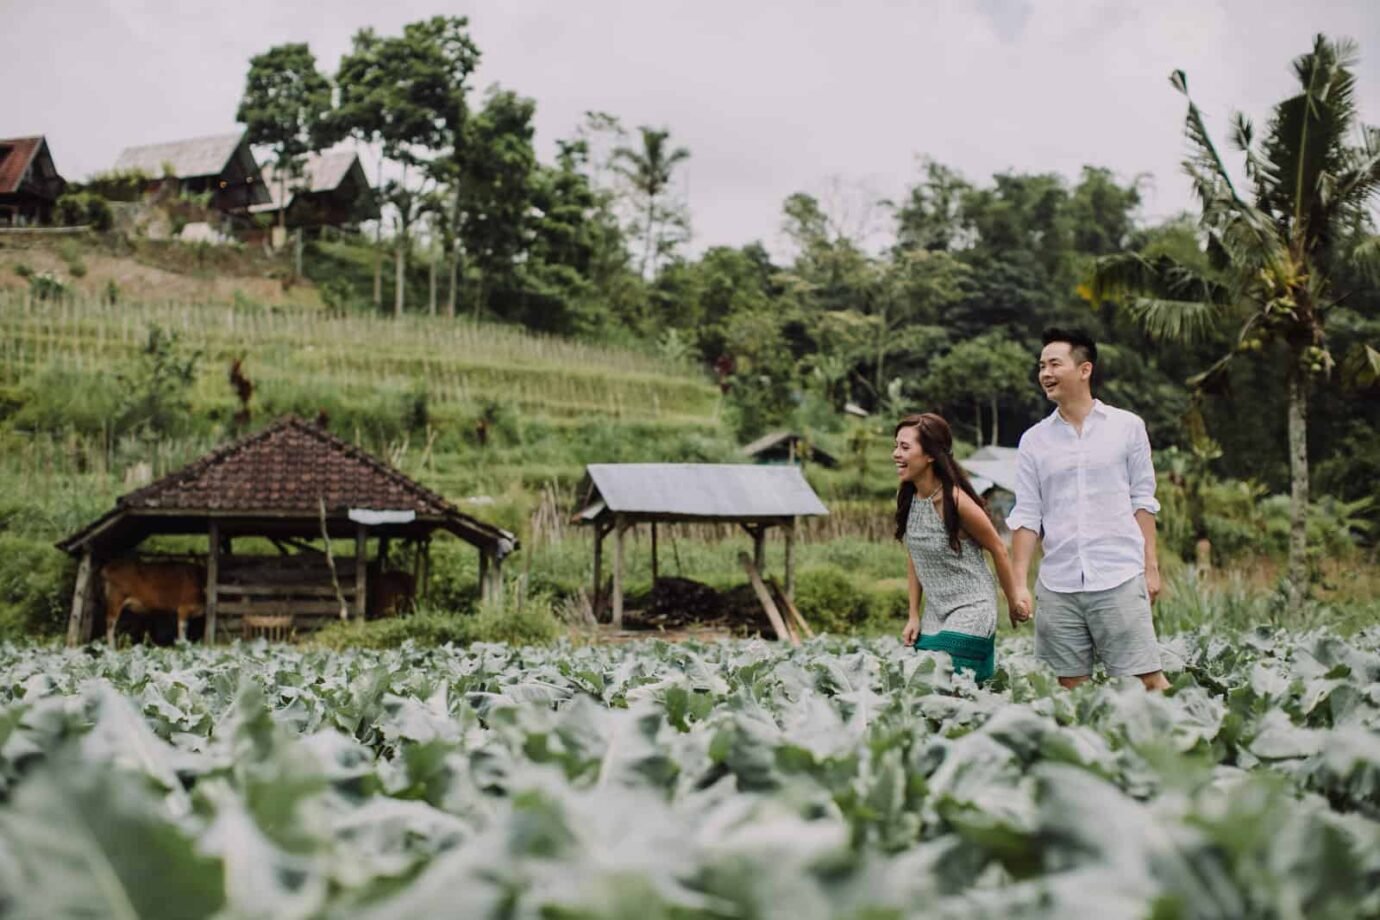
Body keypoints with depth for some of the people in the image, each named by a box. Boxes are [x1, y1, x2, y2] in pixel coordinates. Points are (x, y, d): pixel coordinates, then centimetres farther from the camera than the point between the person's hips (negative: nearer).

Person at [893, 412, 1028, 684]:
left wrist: (1014, 601, 2)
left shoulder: (956, 501, -19)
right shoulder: (906, 497, 1)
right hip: (934, 618, 7)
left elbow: (998, 550, -7)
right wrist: (913, 615, 10)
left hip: (971, 613, -7)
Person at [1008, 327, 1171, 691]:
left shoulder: (1127, 426, 5)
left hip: (1120, 579, -2)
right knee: (1070, 687, 3)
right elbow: (1026, 517, 8)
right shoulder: (1034, 440, 9)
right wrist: (1019, 584, 1)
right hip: (1057, 587, 2)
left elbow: (1142, 502, 7)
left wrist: (1151, 567, 1)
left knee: (1147, 680, -6)